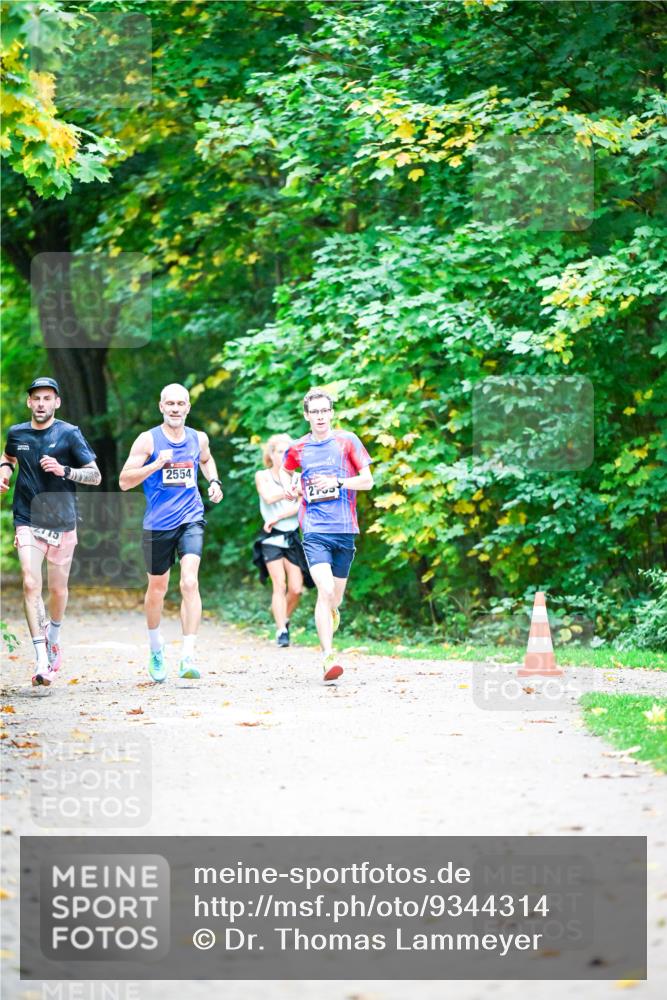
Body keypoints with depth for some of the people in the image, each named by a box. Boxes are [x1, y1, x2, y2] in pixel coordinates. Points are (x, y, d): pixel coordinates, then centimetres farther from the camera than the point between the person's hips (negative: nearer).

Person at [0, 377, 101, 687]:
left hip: (62, 522, -1)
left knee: (57, 589, 9)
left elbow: (95, 476, -6)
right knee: (31, 585, -16)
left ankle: (53, 640, 39)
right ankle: (41, 660, -19)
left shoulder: (69, 434, -6)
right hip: (28, 521, 1)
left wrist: (64, 470, -21)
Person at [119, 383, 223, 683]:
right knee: (157, 588, 13)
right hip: (158, 523, -1)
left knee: (190, 582, -18)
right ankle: (156, 648, 39)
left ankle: (187, 658, -21)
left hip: (190, 519, 1)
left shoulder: (198, 439, 6)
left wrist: (214, 481, 12)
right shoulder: (148, 440, -5)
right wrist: (156, 464, -21)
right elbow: (124, 481, -9)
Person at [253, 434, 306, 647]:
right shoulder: (262, 476, 4)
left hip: (293, 536, 2)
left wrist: (277, 517, -15)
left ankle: (284, 619, 22)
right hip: (272, 537, -2)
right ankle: (281, 630, -13)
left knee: (296, 588, -4)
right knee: (279, 585, -13)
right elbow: (269, 496, -14)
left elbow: (300, 505, -7)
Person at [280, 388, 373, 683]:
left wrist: (337, 482, -14)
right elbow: (284, 470, 29)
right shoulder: (298, 449, 7)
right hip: (315, 529, -1)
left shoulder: (347, 441, 2)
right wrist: (288, 486, 7)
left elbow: (367, 481, 1)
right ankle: (328, 656, -21)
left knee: (336, 596, 11)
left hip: (344, 528, 1)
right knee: (325, 590, -19)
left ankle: (331, 611, 49)